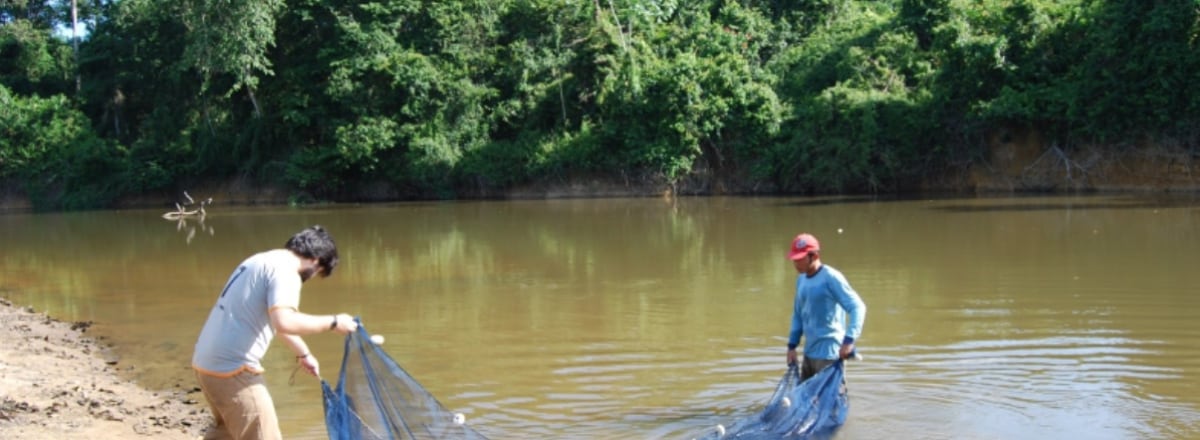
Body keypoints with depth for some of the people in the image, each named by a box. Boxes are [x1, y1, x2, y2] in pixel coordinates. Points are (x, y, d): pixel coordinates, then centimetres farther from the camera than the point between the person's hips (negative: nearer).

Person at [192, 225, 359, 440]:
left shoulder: (261, 262, 19)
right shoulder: (284, 269, -12)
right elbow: (284, 322, -29)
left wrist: (303, 354, 43)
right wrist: (332, 322, -16)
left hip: (206, 361, 10)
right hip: (233, 368, -10)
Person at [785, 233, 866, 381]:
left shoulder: (831, 277, -13)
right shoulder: (801, 280, 12)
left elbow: (858, 307, -18)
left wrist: (849, 339, -27)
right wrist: (792, 345, 17)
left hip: (828, 353, -9)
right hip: (809, 352, 9)